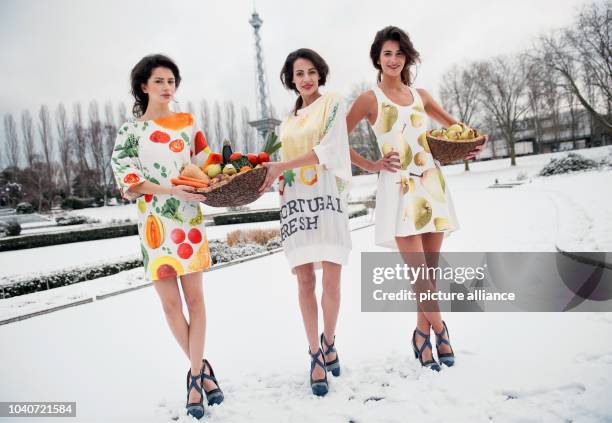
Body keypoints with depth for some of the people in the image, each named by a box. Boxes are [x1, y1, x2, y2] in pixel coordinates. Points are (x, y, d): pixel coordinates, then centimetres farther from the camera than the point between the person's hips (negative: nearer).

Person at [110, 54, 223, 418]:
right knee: (170, 303, 4)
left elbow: (206, 163, 12)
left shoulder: (188, 122, 10)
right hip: (156, 222, 0)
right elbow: (128, 182, -4)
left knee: (195, 298, 0)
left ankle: (195, 375, 13)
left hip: (190, 219, 1)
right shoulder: (130, 131, 5)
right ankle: (202, 368, 22)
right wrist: (171, 189, -19)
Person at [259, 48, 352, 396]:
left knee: (332, 279, -5)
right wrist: (271, 174, 3)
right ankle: (316, 355, 9)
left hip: (327, 197, -3)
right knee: (305, 280, -1)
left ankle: (329, 342, 18)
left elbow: (328, 149, -7)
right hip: (295, 201, 4)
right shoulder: (288, 121, 22)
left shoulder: (333, 103, 8)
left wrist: (280, 167, -9)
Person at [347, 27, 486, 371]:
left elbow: (454, 125, 27)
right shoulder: (370, 99, 1)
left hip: (431, 184, 5)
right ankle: (440, 330, 9)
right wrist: (372, 166, -4)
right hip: (399, 188, -4)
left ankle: (423, 334, 21)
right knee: (419, 272, -9)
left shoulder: (420, 95, 15)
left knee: (431, 270, 7)